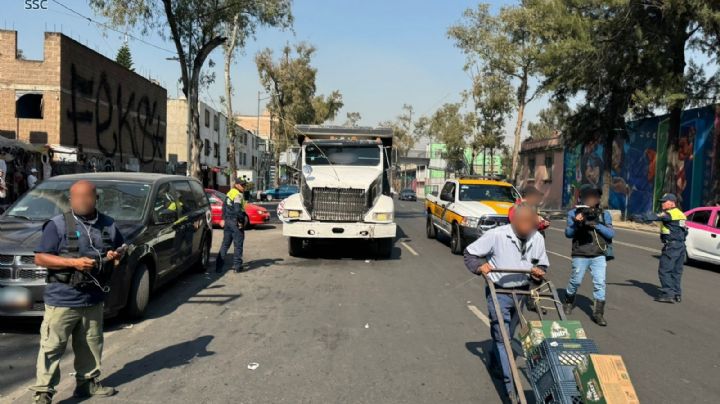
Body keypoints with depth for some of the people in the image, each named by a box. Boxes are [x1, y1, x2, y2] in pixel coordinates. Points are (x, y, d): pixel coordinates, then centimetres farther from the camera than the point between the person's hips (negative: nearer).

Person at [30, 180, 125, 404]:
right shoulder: (58, 224, -9)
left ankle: (88, 382, 31)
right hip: (62, 299, -5)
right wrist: (73, 262, -21)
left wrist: (117, 256, -3)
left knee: (91, 344, 16)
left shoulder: (108, 225, 5)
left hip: (94, 299, 5)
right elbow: (40, 258, -10)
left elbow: (120, 249, 21)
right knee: (51, 347, 0)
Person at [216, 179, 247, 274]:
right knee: (238, 244, 3)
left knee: (225, 244, 13)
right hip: (235, 222, -8)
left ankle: (219, 266, 12)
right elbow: (238, 210, -25)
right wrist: (241, 221, -15)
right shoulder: (239, 195, -15)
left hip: (227, 221, 8)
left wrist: (223, 219, 22)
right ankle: (237, 266, 8)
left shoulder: (230, 193, 13)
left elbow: (224, 207, 18)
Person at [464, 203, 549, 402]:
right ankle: (511, 386, 0)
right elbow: (470, 253, -10)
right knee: (502, 337, -5)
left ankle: (495, 363, 46)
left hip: (521, 292, 5)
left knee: (508, 334, 20)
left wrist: (539, 271, -10)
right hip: (499, 292, -5)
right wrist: (480, 266, -29)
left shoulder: (538, 239, -4)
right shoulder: (496, 235, -19)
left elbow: (542, 264, 12)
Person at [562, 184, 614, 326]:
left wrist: (596, 225, -17)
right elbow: (568, 233, -6)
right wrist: (576, 223, -25)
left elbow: (611, 234, -3)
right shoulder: (574, 213, 0)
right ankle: (568, 302, 35)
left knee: (600, 283, -5)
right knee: (575, 281, 9)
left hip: (599, 256, 1)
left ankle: (598, 313, 3)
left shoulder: (604, 214, 5)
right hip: (580, 256, -1)